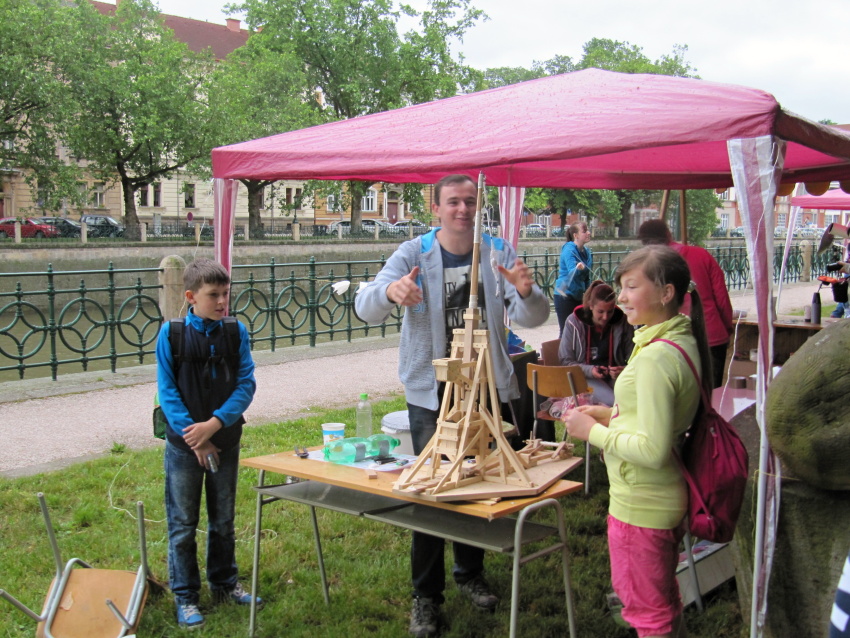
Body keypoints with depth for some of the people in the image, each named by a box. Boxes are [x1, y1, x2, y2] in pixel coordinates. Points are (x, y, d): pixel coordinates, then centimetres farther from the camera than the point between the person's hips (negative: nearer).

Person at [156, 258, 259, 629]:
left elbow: (246, 383, -7)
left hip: (226, 441, 3)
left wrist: (214, 424, -19)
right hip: (184, 444, -2)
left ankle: (224, 583, 33)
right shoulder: (171, 333, -8)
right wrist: (194, 439, -14)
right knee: (183, 523, 7)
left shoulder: (236, 331, -3)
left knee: (224, 518, 16)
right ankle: (185, 597, 20)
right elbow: (167, 390, -9)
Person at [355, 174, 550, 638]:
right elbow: (364, 309, -18)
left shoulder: (499, 253, -3)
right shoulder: (413, 255, -7)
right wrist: (389, 291, -42)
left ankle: (470, 573, 39)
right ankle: (426, 595, 16)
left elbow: (532, 319, -10)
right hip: (431, 393, -2)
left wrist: (526, 292, -34)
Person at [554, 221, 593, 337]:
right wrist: (578, 268, -48)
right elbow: (571, 272, -27)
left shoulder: (587, 252, 9)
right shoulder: (569, 250, -14)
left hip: (578, 296, 7)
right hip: (565, 296, -7)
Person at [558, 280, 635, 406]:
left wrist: (624, 371, -16)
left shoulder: (622, 322, 0)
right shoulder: (574, 322, -5)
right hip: (586, 378, -3)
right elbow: (565, 361, -2)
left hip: (615, 377, 3)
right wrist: (590, 370, -19)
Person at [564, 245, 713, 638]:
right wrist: (614, 415, 7)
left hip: (641, 504, -10)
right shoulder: (684, 343, 5)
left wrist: (593, 432, -17)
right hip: (667, 497, 10)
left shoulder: (654, 358, -25)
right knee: (665, 599, 26)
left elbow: (653, 450, -28)